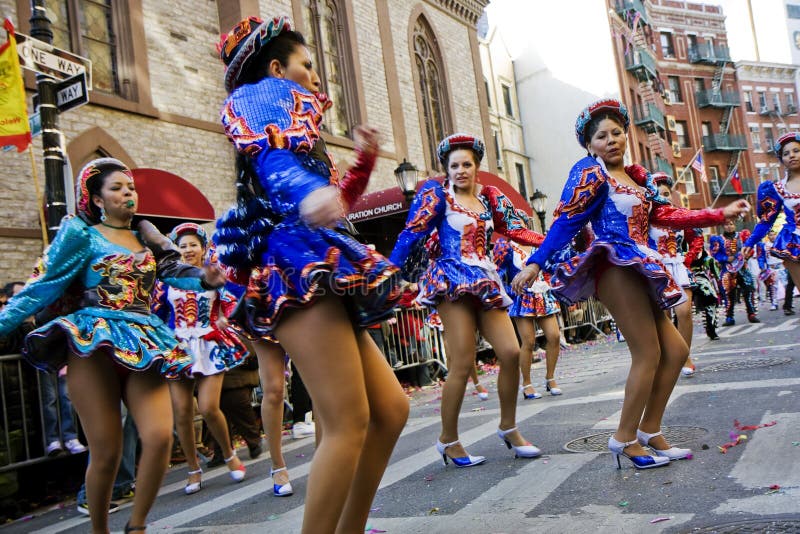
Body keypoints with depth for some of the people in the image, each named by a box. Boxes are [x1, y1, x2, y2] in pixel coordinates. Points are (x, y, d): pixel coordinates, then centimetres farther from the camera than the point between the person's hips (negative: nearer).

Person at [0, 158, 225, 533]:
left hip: (142, 344, 3)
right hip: (93, 342, -3)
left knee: (159, 436, -14)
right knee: (106, 452, -5)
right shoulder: (83, 235, 8)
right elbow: (44, 287, 6)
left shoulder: (147, 239, 18)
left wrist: (205, 279, -14)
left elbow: (176, 271, 7)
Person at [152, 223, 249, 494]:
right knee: (182, 413, -1)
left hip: (211, 347, -2)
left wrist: (227, 319, -19)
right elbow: (156, 314, 13)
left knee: (209, 408, -11)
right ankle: (194, 470, 17)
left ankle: (229, 455, 15)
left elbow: (231, 303, 0)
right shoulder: (167, 280, 11)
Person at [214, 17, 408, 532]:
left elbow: (332, 205, 35)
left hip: (317, 270, 10)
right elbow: (273, 161, -16)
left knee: (391, 410, 7)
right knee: (349, 424, -17)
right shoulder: (265, 94, 8)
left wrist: (365, 160, 28)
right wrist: (308, 193, -36)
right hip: (298, 263, -10)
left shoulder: (294, 123, 34)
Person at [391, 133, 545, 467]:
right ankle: (448, 440, 5)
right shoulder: (437, 194, 3)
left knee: (511, 353, -4)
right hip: (452, 279, -5)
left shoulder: (489, 198, 16)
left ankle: (508, 427, 17)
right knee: (463, 363, -12)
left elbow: (516, 230, 13)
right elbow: (412, 234, -3)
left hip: (486, 281, 5)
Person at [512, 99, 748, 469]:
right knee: (648, 354, -9)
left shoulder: (638, 177, 19)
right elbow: (566, 222, -10)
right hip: (615, 268, -9)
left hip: (636, 271, 9)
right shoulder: (590, 173, -3)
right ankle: (625, 439, 2)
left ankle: (650, 431, 19)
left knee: (675, 351, 10)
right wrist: (535, 263, -18)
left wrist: (721, 214, 23)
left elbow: (665, 216, 20)